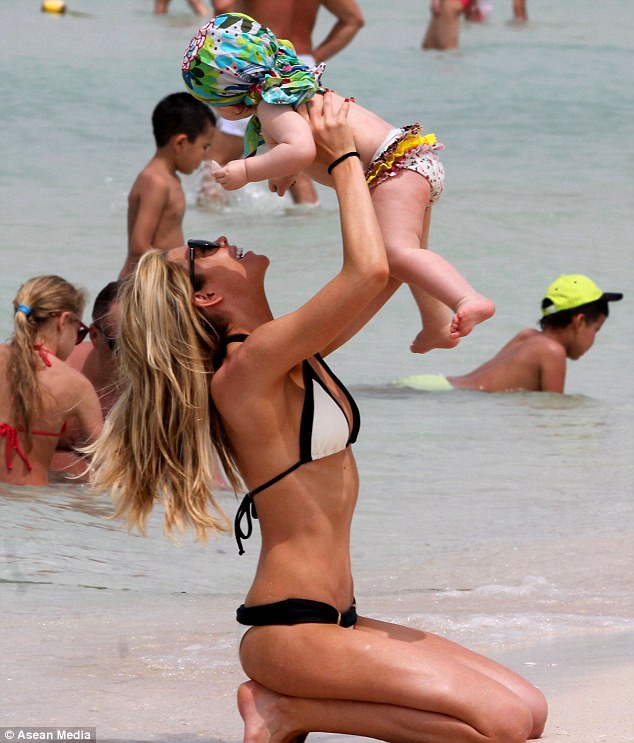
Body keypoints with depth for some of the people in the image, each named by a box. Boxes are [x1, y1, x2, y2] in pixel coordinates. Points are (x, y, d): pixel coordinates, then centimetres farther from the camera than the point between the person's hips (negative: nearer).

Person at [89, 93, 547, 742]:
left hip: (332, 618, 10)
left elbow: (389, 269, 24)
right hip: (290, 630, -10)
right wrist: (343, 157, -10)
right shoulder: (249, 363, -14)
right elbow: (368, 271, -22)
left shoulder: (294, 356, 13)